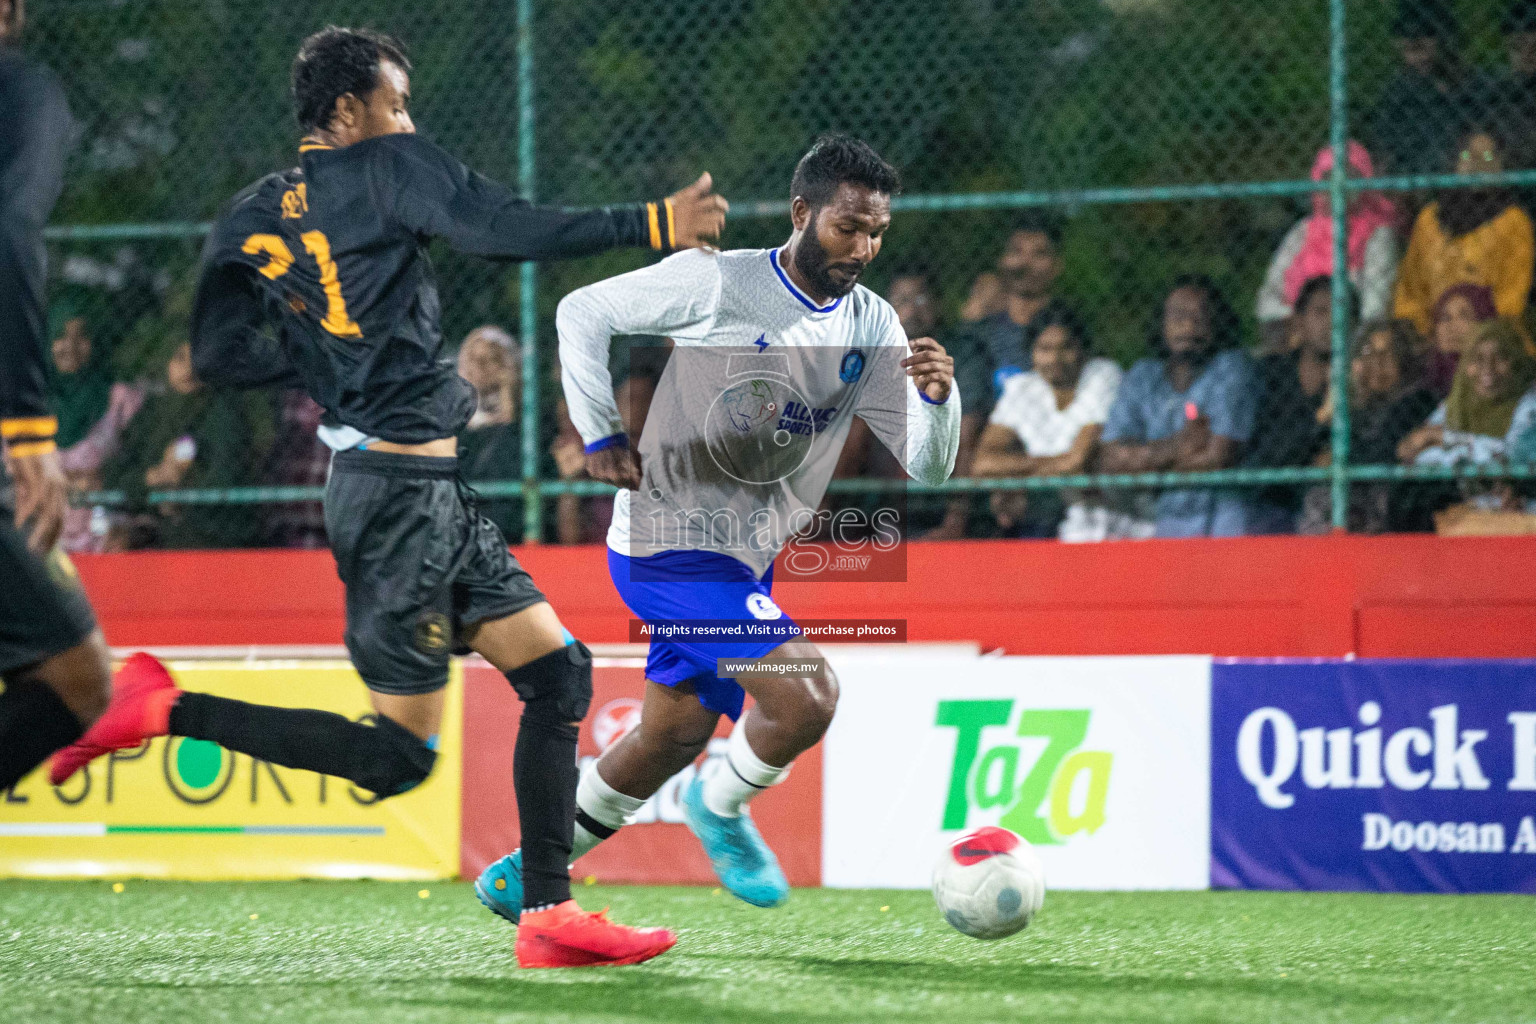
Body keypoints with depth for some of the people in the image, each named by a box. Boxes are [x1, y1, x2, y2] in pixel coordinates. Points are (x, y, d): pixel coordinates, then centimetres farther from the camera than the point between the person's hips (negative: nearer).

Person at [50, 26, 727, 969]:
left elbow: (223, 355, 7)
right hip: (402, 490, -9)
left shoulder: (254, 220, 13)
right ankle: (165, 708, -8)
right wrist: (654, 226, -13)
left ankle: (549, 916, 6)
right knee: (399, 755, -8)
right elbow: (511, 233, -18)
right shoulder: (387, 168, -7)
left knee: (559, 673, 10)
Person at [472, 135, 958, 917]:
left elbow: (928, 466, -3)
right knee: (807, 698, -18)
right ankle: (722, 809, 11)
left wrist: (939, 396, -24)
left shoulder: (872, 328, 2)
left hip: (744, 558, 8)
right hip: (671, 543, -8)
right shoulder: (718, 283, -14)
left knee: (674, 734, 16)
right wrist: (601, 435, -9)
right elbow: (582, 312, -4)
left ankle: (530, 871, 31)